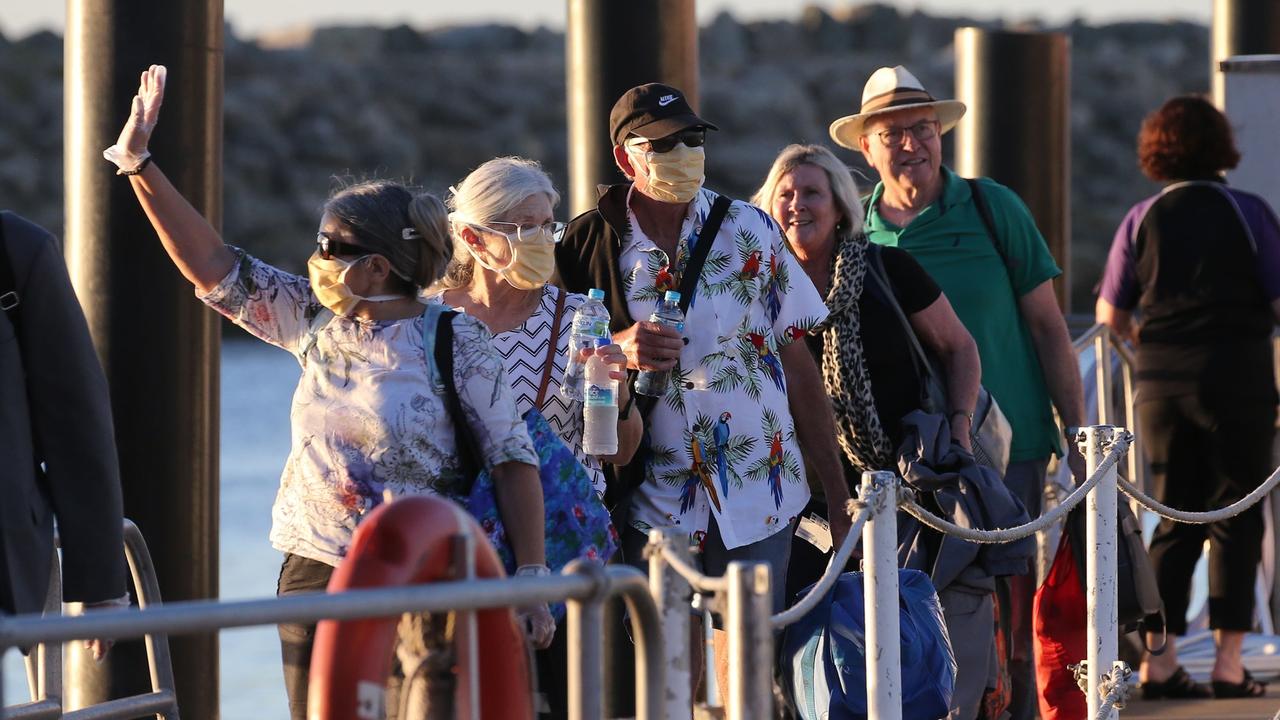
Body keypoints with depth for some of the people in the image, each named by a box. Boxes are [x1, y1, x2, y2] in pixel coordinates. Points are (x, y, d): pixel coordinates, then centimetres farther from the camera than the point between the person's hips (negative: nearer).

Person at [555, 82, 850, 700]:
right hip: (653, 502, 0)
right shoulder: (589, 245, -1)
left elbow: (799, 369, 4)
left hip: (757, 492, 0)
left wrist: (838, 494, 2)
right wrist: (618, 347, -15)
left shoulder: (750, 231, 1)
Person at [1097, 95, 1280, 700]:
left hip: (1162, 382, 3)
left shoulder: (1142, 220, 3)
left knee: (1175, 519, 11)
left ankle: (1158, 658, 5)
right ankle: (1229, 661, -2)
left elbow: (1111, 318, 6)